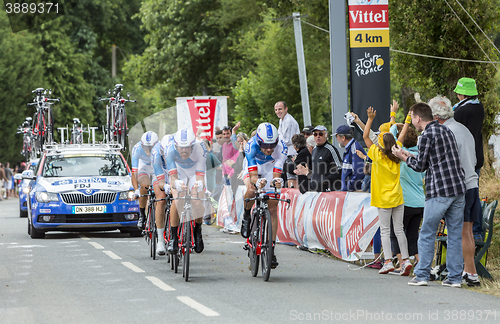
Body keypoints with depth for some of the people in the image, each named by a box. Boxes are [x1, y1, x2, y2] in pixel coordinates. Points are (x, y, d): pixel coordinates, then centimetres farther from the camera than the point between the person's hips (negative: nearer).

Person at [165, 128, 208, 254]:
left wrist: (199, 184, -64)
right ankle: (173, 238, -8)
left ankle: (198, 231, 14)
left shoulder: (200, 148, -38)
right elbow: (173, 176, -38)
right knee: (177, 201, -22)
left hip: (196, 170, 0)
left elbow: (200, 175, -40)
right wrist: (176, 184, -62)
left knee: (198, 203, -16)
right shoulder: (170, 150, -36)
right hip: (179, 170, 0)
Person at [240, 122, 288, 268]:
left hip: (270, 170, 1)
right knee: (251, 191, -35)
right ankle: (246, 217, -4)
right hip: (253, 169, -1)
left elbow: (276, 173, -34)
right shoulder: (252, 146, -36)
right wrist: (258, 182, -61)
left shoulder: (281, 147, -33)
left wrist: (277, 181, -58)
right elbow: (253, 175, -39)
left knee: (272, 209, -5)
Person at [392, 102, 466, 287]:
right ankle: (455, 277, 4)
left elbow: (420, 166, -2)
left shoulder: (427, 136, -8)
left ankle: (422, 275, 2)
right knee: (455, 234, 6)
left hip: (439, 192, -7)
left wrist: (404, 157, 16)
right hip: (458, 189, 7)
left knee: (427, 234, 2)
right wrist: (409, 156, 27)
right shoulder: (446, 131, 16)